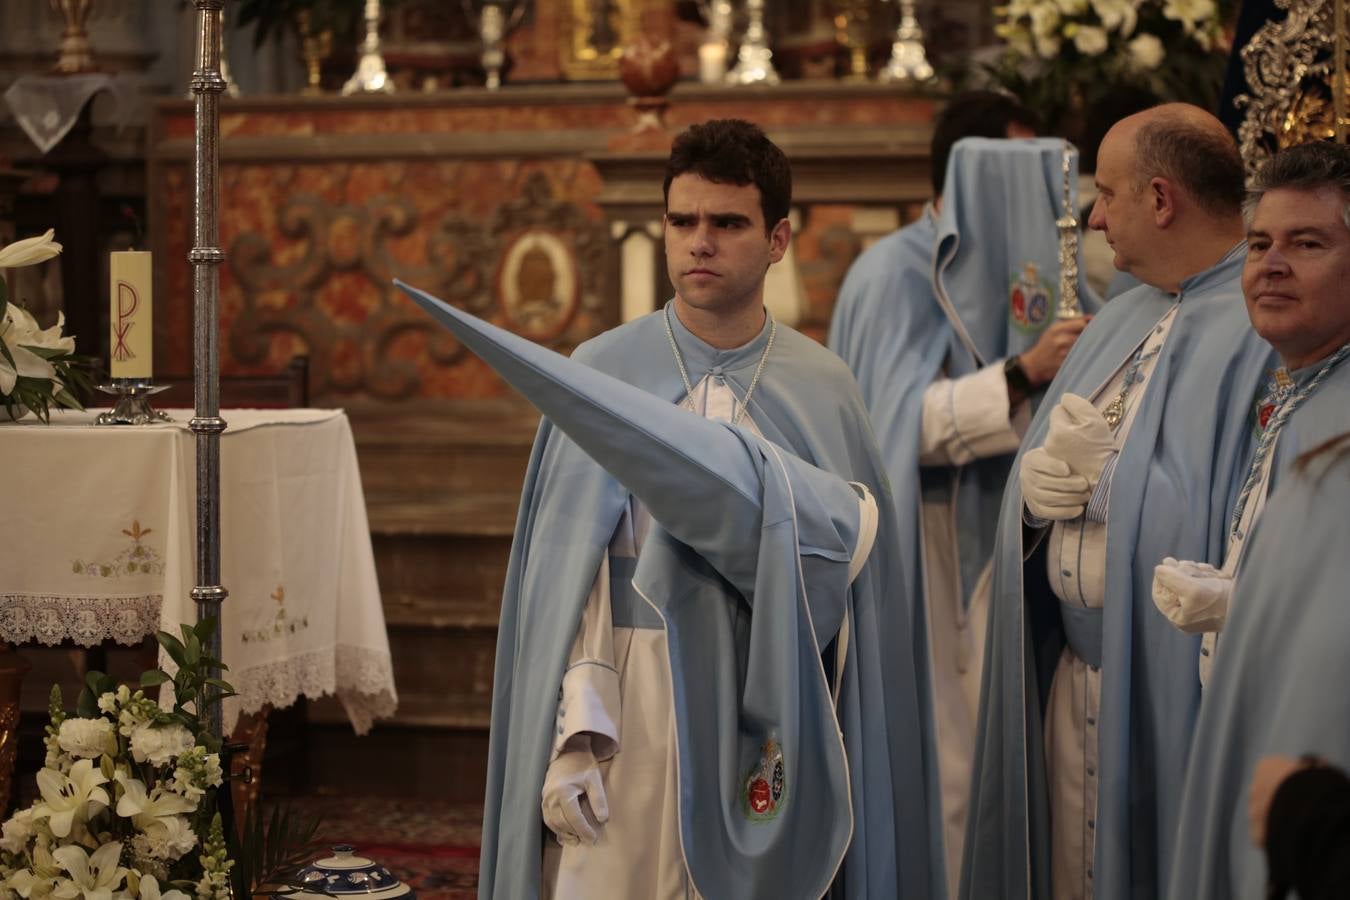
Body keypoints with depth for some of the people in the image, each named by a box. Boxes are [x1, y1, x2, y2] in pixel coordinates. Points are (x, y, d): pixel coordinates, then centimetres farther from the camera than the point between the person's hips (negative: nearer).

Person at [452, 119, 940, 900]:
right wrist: (569, 736, -11)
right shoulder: (603, 373, 0)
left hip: (773, 724, 1)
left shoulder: (823, 391, 3)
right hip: (629, 711, -1)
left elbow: (840, 574, -1)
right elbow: (561, 575, -3)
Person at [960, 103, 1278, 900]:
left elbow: (1239, 525, -25)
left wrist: (1107, 476, -16)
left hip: (1175, 686, -8)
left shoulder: (1265, 328, -17)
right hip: (1072, 676, 8)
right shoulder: (1127, 319, 13)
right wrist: (1036, 483, -8)